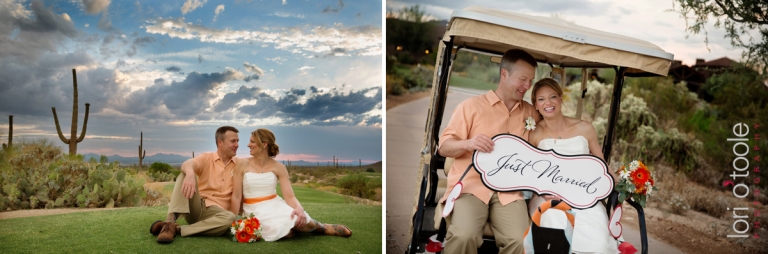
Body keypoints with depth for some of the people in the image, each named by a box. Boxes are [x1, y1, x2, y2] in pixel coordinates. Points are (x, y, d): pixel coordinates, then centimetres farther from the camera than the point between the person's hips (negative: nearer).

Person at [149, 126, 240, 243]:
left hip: (215, 212, 0)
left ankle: (177, 229, -32)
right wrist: (190, 174, -45)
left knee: (230, 218, -35)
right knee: (185, 175, -22)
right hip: (196, 207, 0)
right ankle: (170, 221, -36)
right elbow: (187, 164, -20)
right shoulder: (206, 158, 3)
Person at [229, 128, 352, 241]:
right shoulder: (242, 164, -4)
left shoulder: (278, 167, -1)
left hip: (276, 206, 1)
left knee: (300, 220, -32)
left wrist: (299, 208, -30)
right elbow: (236, 196, -3)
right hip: (254, 211, -1)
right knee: (278, 230, -35)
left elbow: (289, 196, -8)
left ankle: (323, 228, 3)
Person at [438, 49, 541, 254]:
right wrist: (467, 144, -16)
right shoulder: (471, 106, 6)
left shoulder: (531, 113, 17)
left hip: (509, 191, 3)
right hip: (470, 186, -3)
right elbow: (444, 147, 4)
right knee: (464, 236, -31)